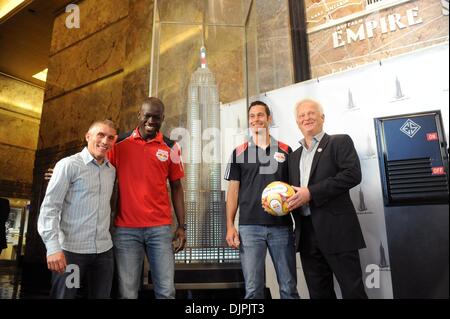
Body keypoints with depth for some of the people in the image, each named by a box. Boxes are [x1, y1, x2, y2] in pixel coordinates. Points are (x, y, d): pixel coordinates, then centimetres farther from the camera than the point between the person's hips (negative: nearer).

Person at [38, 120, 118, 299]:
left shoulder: (112, 170, 11)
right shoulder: (68, 165, -6)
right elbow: (49, 207, -11)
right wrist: (53, 247, -20)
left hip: (104, 250, 5)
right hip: (71, 250, -5)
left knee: (102, 296, 11)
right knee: (63, 296, 4)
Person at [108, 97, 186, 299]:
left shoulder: (170, 148, 5)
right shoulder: (119, 143, 4)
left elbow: (176, 187, 8)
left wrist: (181, 226, 3)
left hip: (160, 227, 1)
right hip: (125, 228, 0)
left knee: (166, 291, 3)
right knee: (127, 292, 7)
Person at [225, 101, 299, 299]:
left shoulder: (285, 150, 8)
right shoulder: (239, 152, 8)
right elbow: (233, 190, 6)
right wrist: (230, 225, -2)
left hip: (281, 225, 1)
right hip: (249, 226, 0)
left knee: (289, 287, 8)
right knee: (253, 289, 3)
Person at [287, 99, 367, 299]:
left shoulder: (339, 142, 2)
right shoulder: (294, 156, 20)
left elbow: (353, 174, -13)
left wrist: (311, 193, -17)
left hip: (336, 230, -5)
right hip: (306, 233, 6)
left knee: (352, 291, 1)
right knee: (318, 293, 13)